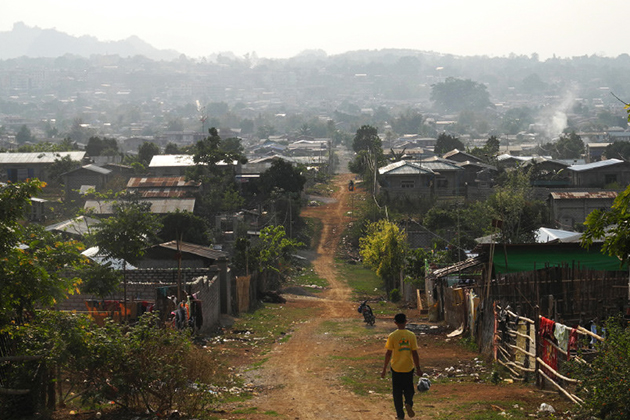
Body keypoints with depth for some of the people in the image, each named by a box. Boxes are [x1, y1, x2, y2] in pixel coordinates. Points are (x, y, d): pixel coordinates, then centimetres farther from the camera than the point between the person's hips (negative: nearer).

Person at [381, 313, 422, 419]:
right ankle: (408, 403, -9)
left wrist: (384, 369, 0)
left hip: (396, 368, -1)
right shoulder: (411, 335, -6)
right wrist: (418, 368, 5)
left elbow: (388, 353, -8)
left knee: (397, 392, 9)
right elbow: (414, 353, -4)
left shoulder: (392, 336, -9)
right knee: (409, 389, 18)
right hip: (408, 367, 1)